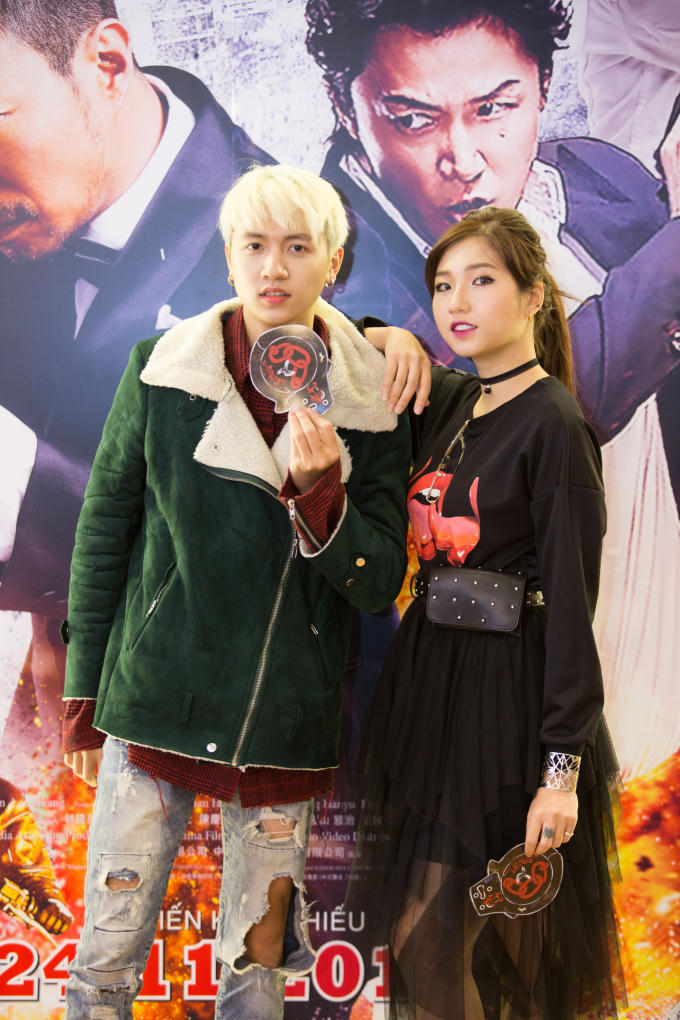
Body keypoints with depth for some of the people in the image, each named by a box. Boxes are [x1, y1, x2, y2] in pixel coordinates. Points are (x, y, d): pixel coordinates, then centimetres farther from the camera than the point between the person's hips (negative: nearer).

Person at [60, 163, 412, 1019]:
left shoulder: (371, 402, -2)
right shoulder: (160, 372, -3)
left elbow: (380, 584, -2)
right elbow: (103, 531, 4)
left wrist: (319, 496, -21)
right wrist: (86, 698, 6)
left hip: (287, 723, 1)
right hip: (157, 705, 0)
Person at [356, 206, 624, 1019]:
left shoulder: (554, 426, -14)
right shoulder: (445, 402, 6)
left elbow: (572, 604, -17)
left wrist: (563, 767, -20)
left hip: (509, 697, -7)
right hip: (427, 678, 7)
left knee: (437, 946, 2)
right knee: (418, 931, 17)